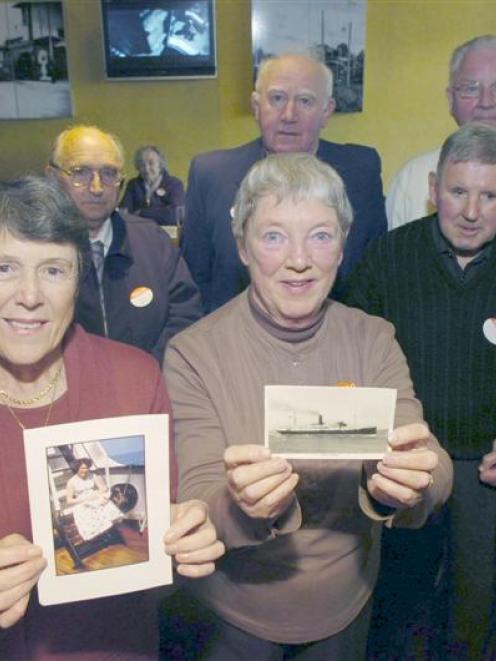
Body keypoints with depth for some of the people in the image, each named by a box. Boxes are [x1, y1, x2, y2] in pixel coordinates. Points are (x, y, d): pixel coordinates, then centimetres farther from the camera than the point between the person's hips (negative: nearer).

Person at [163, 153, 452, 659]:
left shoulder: (374, 340, -10)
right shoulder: (192, 354, -19)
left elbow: (435, 473, -17)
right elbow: (194, 509, -20)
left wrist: (406, 483, -40)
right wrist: (241, 504, -42)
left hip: (347, 607, 3)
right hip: (236, 618, -2)